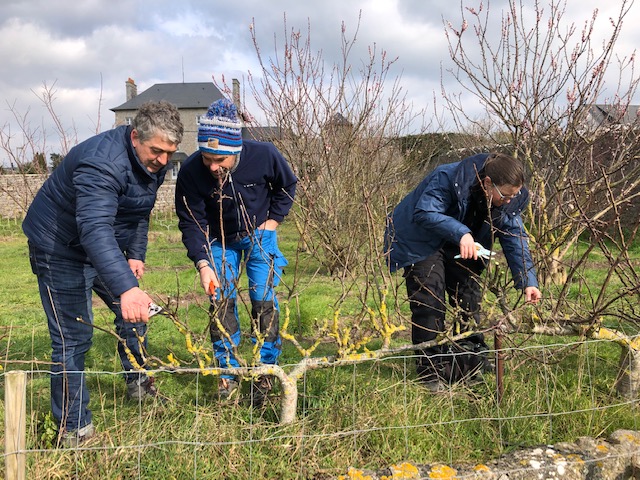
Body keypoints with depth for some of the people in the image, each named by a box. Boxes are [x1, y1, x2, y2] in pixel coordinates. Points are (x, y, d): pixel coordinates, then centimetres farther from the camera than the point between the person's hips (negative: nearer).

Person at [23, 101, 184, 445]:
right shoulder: (103, 162, -35)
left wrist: (135, 255, -1)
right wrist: (126, 288, -61)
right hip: (61, 247, -8)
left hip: (106, 245, 8)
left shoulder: (153, 162, -6)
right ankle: (73, 428, 4)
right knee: (73, 338, -8)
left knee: (133, 312, 15)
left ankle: (138, 385, 37)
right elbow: (94, 230, -49)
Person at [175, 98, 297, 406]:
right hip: (220, 240, 1)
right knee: (221, 303, -2)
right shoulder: (191, 171, -29)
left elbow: (287, 185, -5)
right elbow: (191, 222, -20)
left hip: (259, 234, 0)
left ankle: (265, 373, 10)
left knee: (265, 302, -5)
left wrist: (273, 220, -9)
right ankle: (228, 373, 14)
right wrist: (202, 263, -32)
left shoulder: (264, 156, -28)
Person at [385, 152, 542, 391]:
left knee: (470, 301, 5)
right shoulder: (446, 179, -33)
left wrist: (527, 281, -20)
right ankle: (432, 373, -6)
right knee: (430, 304, -14)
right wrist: (461, 233, -49)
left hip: (460, 249, 6)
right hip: (421, 242, -6)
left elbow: (515, 238, -10)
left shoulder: (510, 200, -13)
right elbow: (424, 213, -37)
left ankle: (473, 367, 19)